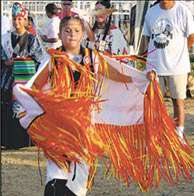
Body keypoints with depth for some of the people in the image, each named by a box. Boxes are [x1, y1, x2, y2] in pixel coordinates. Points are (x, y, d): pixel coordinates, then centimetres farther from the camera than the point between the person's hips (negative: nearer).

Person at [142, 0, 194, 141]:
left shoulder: (183, 11, -9)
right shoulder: (151, 12, 6)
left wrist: (176, 52, 4)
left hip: (177, 66, -4)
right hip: (155, 65, 4)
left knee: (178, 100, 3)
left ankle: (179, 134, 9)